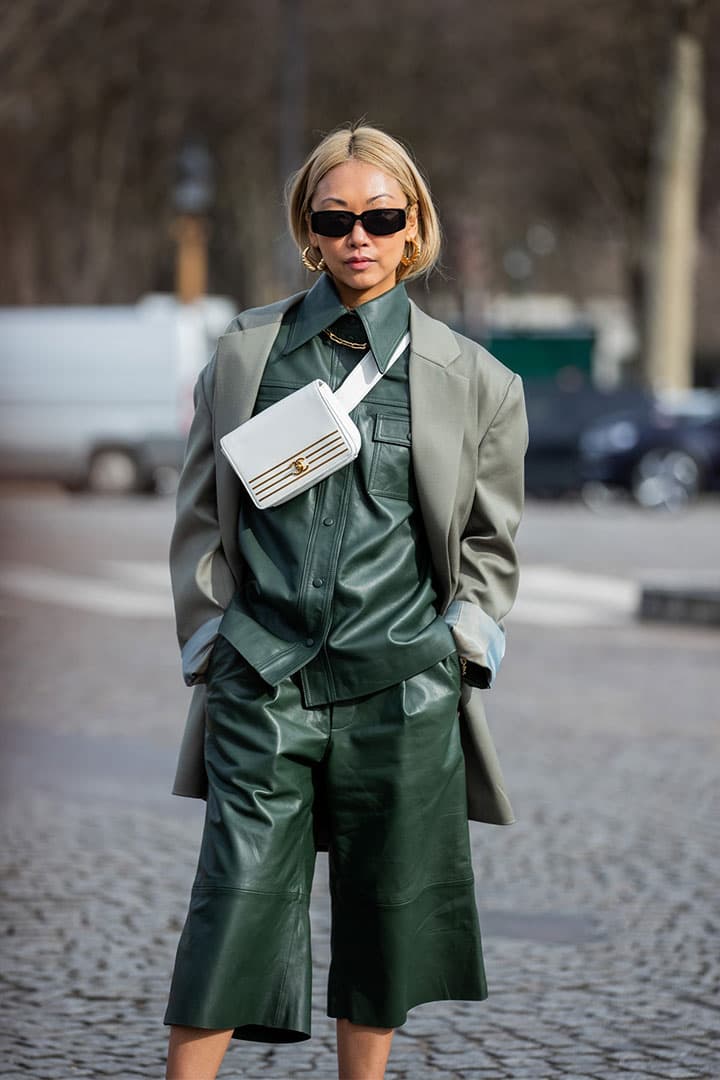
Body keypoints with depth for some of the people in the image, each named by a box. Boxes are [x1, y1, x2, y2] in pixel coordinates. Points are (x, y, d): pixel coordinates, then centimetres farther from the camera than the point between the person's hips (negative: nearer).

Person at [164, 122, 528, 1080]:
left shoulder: (467, 376, 5)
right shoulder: (246, 351, 6)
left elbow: (491, 540, 14)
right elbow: (202, 515, 12)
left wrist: (460, 644, 5)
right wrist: (209, 641, 6)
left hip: (400, 687, 1)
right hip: (262, 683, 0)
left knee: (384, 912, 8)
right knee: (235, 904, -5)